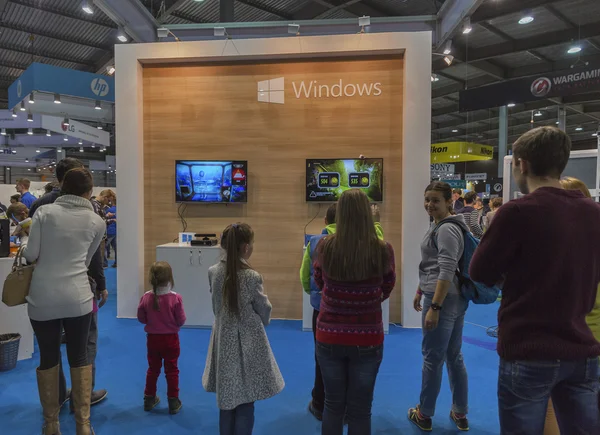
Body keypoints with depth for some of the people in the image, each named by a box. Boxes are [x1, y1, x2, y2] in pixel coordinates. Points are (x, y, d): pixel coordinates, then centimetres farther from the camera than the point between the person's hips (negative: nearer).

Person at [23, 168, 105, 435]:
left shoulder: (44, 212, -1)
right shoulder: (97, 222, 2)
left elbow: (30, 255, -3)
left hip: (42, 299, 0)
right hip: (77, 298, 0)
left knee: (48, 359, 14)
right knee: (79, 358, 12)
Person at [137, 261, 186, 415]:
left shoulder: (146, 297, -13)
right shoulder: (176, 298, -21)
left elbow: (141, 319, -2)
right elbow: (181, 321, -13)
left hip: (153, 338, 3)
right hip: (171, 339, -2)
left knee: (153, 369, 20)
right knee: (172, 371, 11)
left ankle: (149, 400, 33)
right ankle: (173, 403, 19)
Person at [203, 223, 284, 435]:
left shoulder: (213, 272, -5)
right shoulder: (252, 277, -19)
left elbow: (216, 307, 8)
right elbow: (265, 312, -5)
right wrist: (262, 322, 15)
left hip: (224, 340, 5)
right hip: (248, 342, -5)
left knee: (226, 399, 17)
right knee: (245, 402, 8)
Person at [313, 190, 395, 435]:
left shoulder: (324, 247, -10)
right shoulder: (383, 251, -14)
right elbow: (386, 290, 4)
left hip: (329, 338, 1)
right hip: (367, 340, -1)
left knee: (333, 405, 19)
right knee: (360, 410, 15)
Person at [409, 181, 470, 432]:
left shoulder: (447, 230, -17)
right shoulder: (438, 226, 14)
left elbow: (447, 272, -24)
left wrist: (434, 307, -25)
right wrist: (420, 291, 26)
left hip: (443, 299, -10)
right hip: (456, 299, 10)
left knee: (432, 358, 4)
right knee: (454, 356, 17)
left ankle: (424, 415, 20)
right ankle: (460, 414, 30)